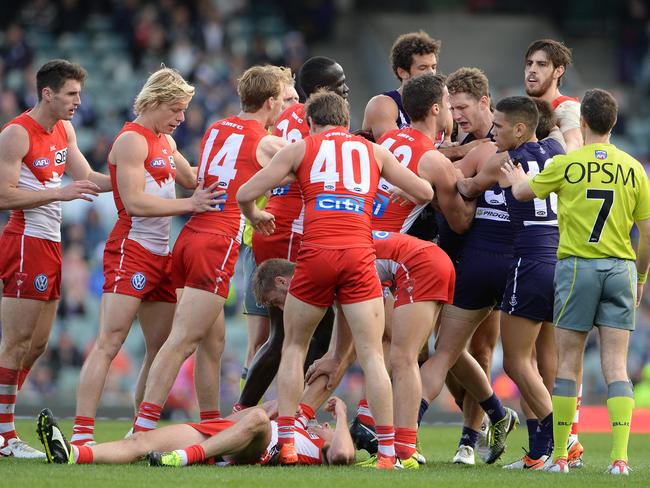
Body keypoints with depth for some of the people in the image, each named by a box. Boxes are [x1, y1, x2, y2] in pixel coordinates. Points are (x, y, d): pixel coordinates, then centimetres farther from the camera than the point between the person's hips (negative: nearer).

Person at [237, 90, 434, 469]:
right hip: (360, 255, 1)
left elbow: (246, 193, 11)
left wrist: (255, 215, 33)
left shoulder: (302, 148, 14)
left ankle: (286, 443, 8)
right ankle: (387, 450, -5)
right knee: (372, 354, 1)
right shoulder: (374, 151, 19)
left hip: (316, 253, -1)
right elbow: (424, 193, 20)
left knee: (294, 347, 15)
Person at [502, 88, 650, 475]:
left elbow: (523, 193, 13)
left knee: (569, 361, 6)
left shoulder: (566, 164, -3)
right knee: (616, 364, 0)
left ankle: (560, 455, 6)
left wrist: (517, 178, 36)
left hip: (576, 265, -2)